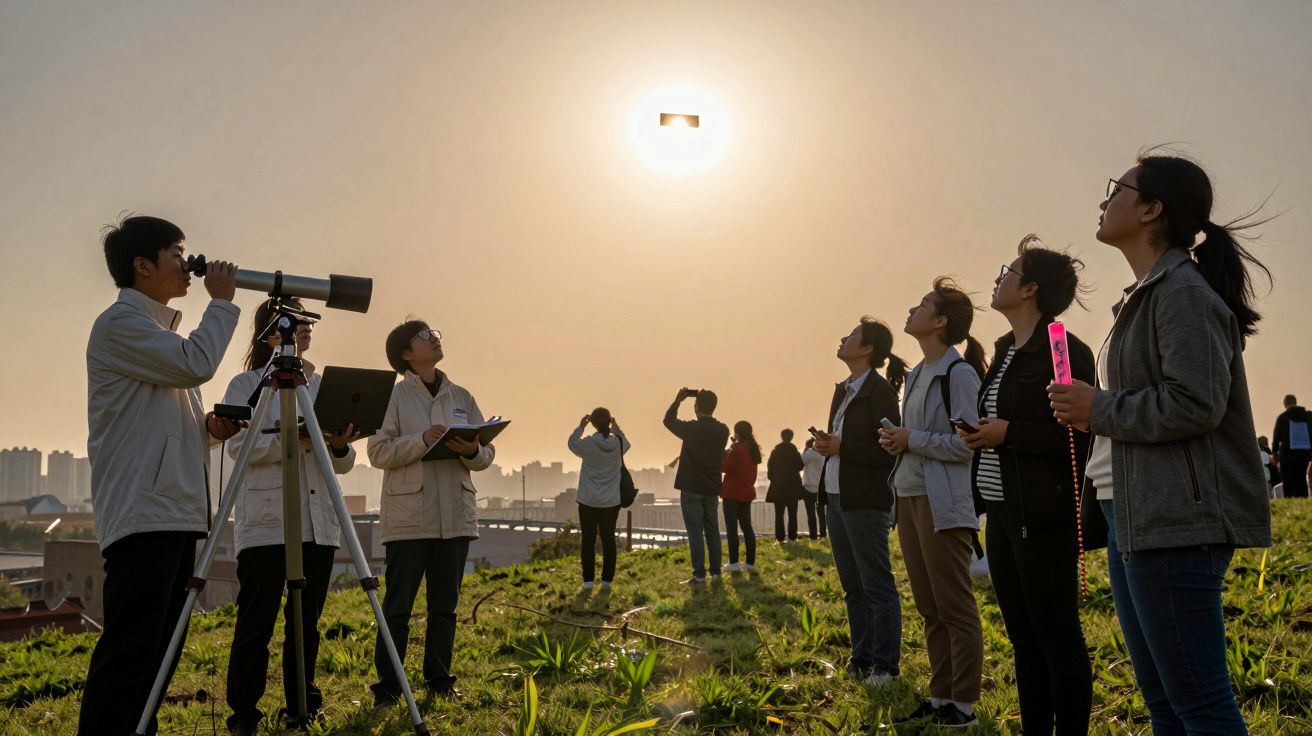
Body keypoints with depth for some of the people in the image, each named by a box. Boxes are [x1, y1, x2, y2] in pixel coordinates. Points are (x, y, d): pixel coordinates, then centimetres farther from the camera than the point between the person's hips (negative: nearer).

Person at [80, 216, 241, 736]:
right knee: (126, 656, -10)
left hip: (177, 512, 9)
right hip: (143, 514, -9)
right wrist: (222, 301, -6)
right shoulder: (119, 321, -5)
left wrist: (208, 426, 7)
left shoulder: (159, 329, 23)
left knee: (158, 655, 11)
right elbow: (196, 364, -20)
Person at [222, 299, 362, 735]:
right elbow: (239, 445, -10)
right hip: (266, 522, -4)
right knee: (256, 625, -2)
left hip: (319, 523, 4)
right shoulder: (248, 384, 4)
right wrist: (299, 438, -21)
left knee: (306, 624, 9)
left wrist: (340, 445, -8)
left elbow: (343, 464, 15)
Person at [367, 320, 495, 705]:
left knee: (445, 604, 11)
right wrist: (422, 440, -20)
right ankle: (387, 687, 10)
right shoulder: (394, 396, 0)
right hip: (408, 517, -4)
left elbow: (487, 453, 11)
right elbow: (378, 452, -8)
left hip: (456, 515, 4)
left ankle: (439, 679, 23)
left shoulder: (461, 397, 12)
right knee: (398, 605, 0)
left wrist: (472, 451, -11)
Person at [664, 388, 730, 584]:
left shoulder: (691, 428, -15)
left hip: (691, 487, -5)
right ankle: (715, 571, 16)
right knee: (712, 530, 13)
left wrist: (677, 401, 12)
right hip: (712, 488, 5)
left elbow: (668, 420, 2)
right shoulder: (722, 430, -2)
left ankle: (699, 575, -1)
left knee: (695, 532, -2)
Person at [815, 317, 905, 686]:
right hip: (836, 500, 9)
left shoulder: (880, 391, -11)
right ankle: (862, 656, 24)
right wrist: (825, 444, 1)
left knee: (877, 586, 0)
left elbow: (888, 451, -17)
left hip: (866, 503, -9)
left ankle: (885, 664, 9)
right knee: (852, 586, 15)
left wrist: (841, 447, -18)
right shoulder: (843, 390, 15)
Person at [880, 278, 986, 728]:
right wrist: (896, 438, 3)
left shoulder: (959, 373, -9)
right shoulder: (916, 375, 16)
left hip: (942, 502, -9)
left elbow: (966, 442, -17)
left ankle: (963, 704, 9)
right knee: (930, 608, 13)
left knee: (955, 607, 0)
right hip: (909, 497, 9)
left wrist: (913, 440, -13)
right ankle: (940, 698, 22)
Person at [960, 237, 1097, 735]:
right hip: (1002, 512, 9)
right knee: (1023, 635, 14)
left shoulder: (1064, 350, -12)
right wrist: (981, 433, 4)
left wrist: (1009, 433, -19)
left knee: (1056, 635, 0)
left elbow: (1079, 437, -18)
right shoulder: (1006, 350, 15)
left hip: (1042, 517, -9)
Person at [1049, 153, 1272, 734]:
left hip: (1176, 522, -10)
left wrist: (1098, 409, -12)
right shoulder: (1146, 294, 18)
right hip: (1133, 516, 10)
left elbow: (1195, 404, -21)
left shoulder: (1183, 292, -12)